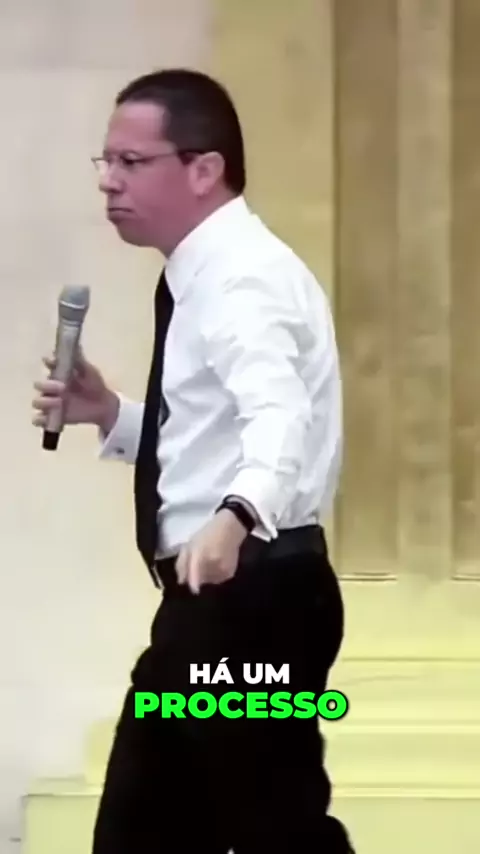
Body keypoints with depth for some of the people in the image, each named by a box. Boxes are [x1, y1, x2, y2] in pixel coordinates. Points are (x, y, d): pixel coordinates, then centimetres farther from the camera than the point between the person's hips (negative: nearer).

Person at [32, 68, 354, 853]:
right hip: (214, 601, 11)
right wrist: (110, 416, 8)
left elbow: (278, 419, -35)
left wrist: (236, 518, -55)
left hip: (252, 597, -11)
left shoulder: (244, 277, -17)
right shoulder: (203, 279, 15)